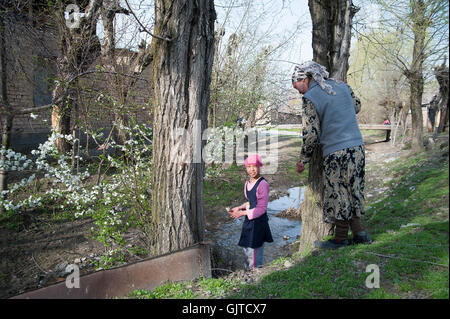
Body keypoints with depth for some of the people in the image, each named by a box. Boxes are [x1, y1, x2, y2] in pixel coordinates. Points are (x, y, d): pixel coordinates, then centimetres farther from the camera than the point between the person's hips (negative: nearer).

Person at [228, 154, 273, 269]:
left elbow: (261, 208, -19)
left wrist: (242, 213, -17)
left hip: (258, 222, -8)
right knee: (247, 251, 21)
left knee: (254, 252, -1)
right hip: (249, 221, 9)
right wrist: (239, 208, 6)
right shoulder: (247, 183, 9)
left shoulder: (263, 184, -17)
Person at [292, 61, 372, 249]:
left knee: (338, 194, 5)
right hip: (357, 148, 7)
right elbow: (357, 106, 24)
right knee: (353, 191, 17)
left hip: (336, 153, -7)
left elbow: (311, 133, -11)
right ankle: (359, 232, 20)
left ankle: (340, 238, 17)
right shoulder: (341, 85, 10)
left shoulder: (310, 98, -9)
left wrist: (302, 160, -1)